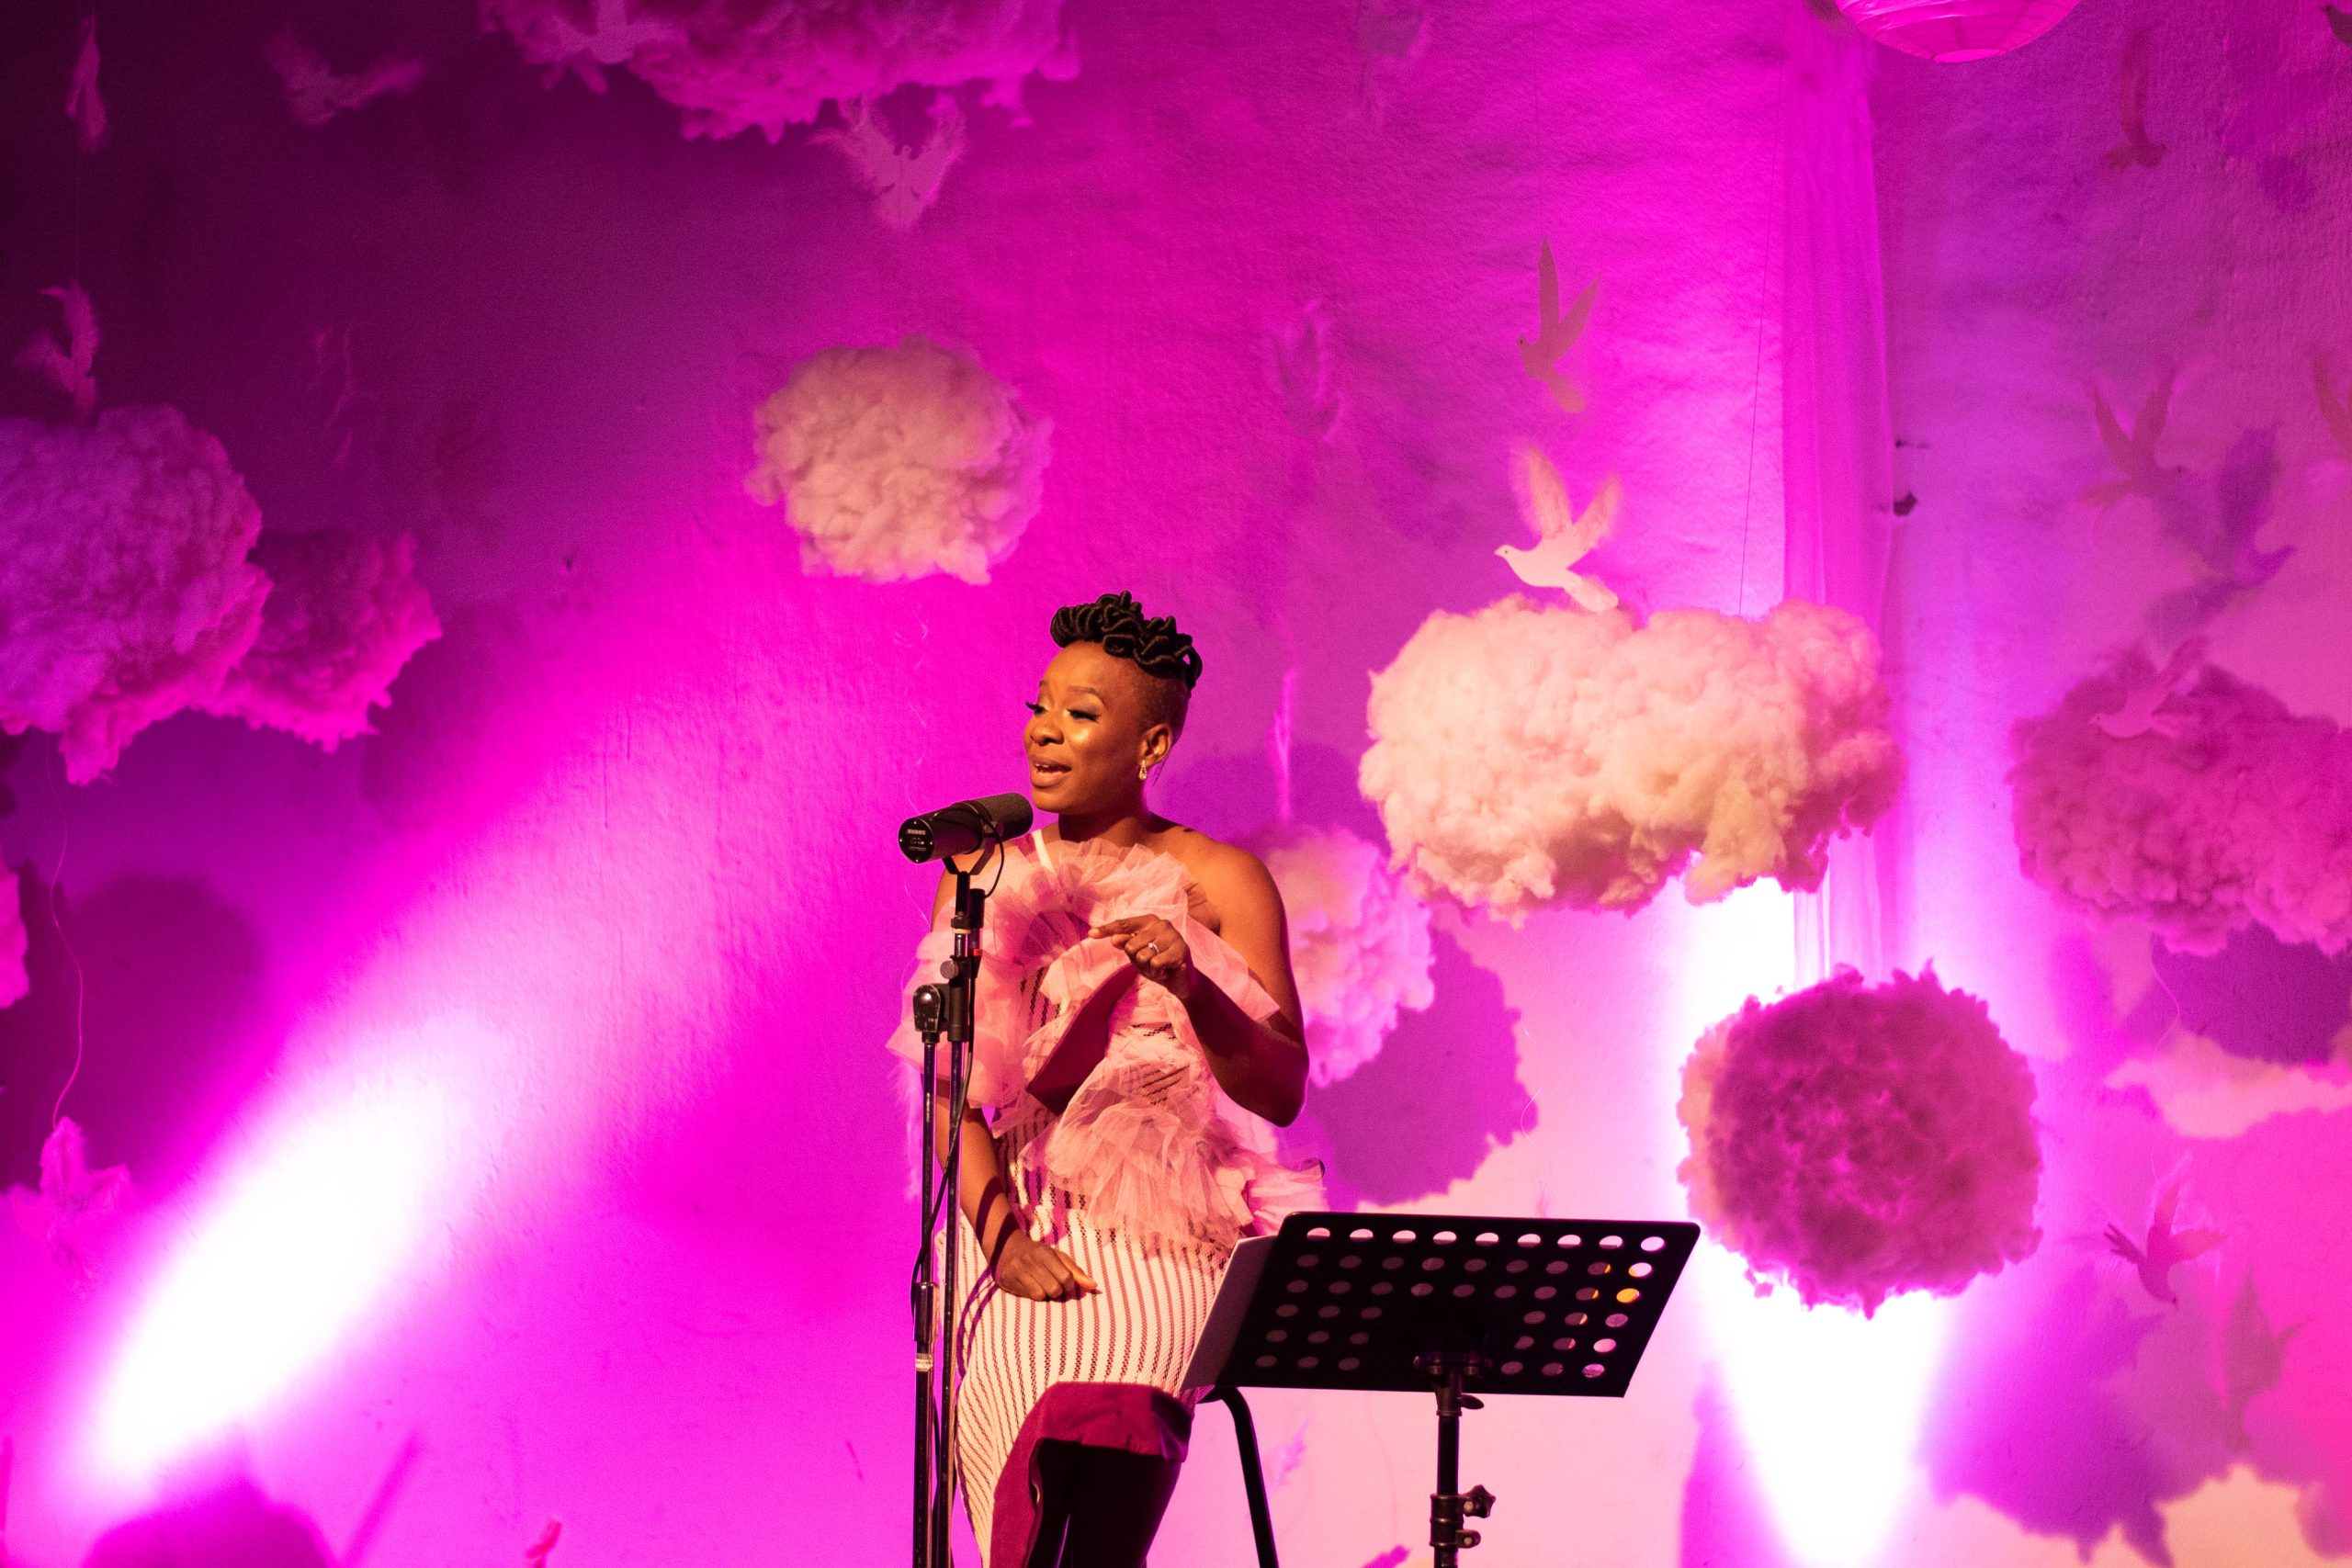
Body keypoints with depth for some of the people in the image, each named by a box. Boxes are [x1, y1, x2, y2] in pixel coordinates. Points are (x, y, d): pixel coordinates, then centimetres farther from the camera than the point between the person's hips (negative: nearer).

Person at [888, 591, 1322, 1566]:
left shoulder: (1218, 882, 6)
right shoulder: (983, 874, 14)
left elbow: (1281, 1093, 1)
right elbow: (953, 1087, 7)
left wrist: (1194, 987, -17)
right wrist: (1000, 1230, -10)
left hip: (1163, 1237, -2)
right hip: (1020, 1234, 2)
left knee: (1093, 1424, -31)